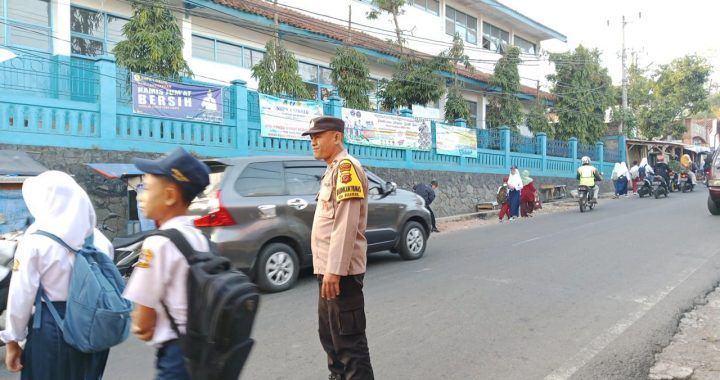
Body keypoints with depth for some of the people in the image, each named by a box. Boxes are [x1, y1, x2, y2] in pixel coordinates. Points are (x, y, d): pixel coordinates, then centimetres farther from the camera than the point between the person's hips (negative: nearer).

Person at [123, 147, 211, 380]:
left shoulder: (158, 243, -19)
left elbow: (143, 321, -14)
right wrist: (158, 328, 3)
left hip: (176, 353, -8)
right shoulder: (198, 238, 5)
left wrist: (142, 327, 6)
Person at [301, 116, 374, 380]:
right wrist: (327, 268, 15)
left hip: (341, 271, -10)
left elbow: (346, 224, -21)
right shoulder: (332, 170, 18)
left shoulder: (346, 166, -12)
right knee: (329, 334, 20)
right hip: (329, 269, 10)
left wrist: (334, 269, -24)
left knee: (349, 340, -4)